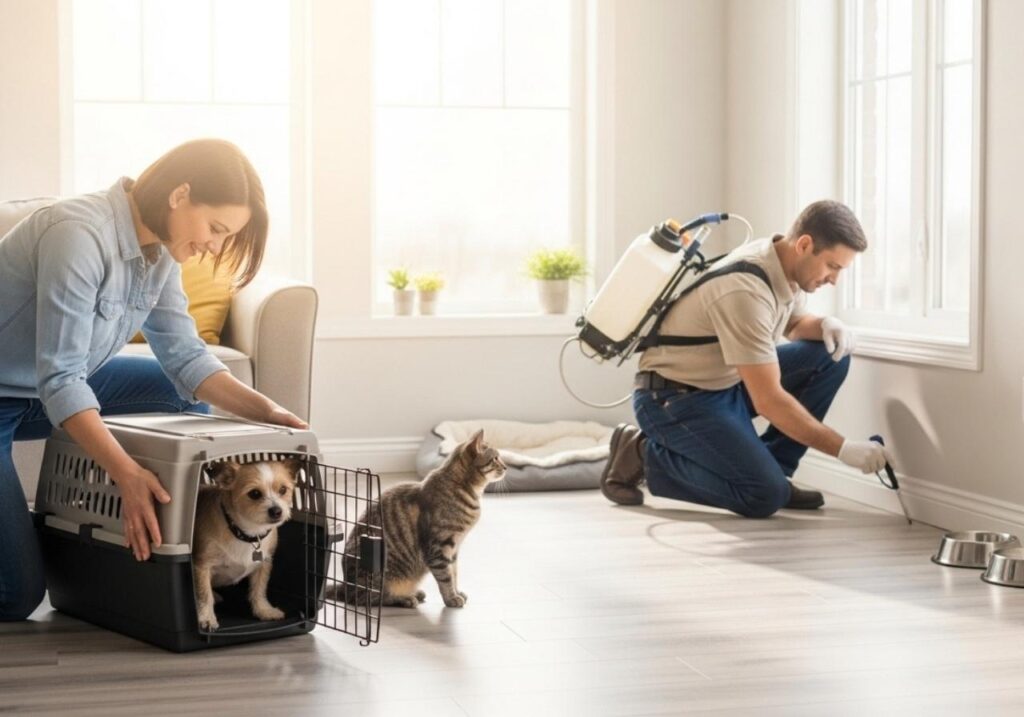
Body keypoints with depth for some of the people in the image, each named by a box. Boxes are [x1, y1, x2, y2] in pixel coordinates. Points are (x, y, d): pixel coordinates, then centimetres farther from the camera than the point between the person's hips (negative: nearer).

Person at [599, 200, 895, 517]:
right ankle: (645, 456, -4)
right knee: (765, 495, -23)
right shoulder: (746, 290, -31)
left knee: (830, 356, -3)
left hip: (730, 383, 9)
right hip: (676, 399, -9)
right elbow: (769, 401, -31)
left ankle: (769, 469, 4)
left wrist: (827, 325, -5)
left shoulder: (787, 263, -3)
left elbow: (794, 323, 20)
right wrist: (844, 449, -27)